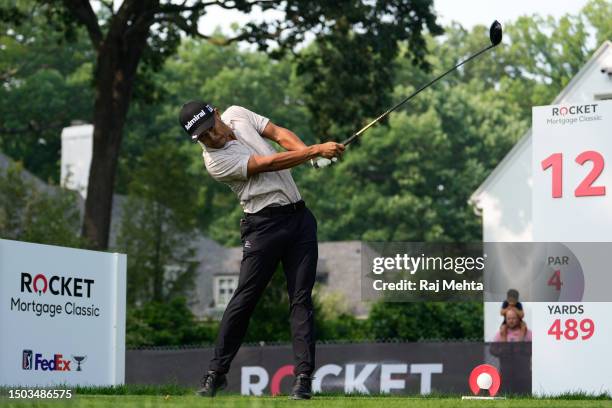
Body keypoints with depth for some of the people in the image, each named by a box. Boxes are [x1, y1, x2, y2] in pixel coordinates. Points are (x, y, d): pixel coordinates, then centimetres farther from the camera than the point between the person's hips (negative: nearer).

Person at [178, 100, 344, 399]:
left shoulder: (237, 114, 7)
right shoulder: (215, 161, -14)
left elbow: (279, 134, 2)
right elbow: (269, 164, -20)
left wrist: (306, 151, -17)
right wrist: (315, 150, -24)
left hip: (299, 216, 5)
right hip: (264, 225, -5)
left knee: (301, 298, -2)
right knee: (244, 299, -6)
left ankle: (303, 376, -3)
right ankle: (216, 372, 7)